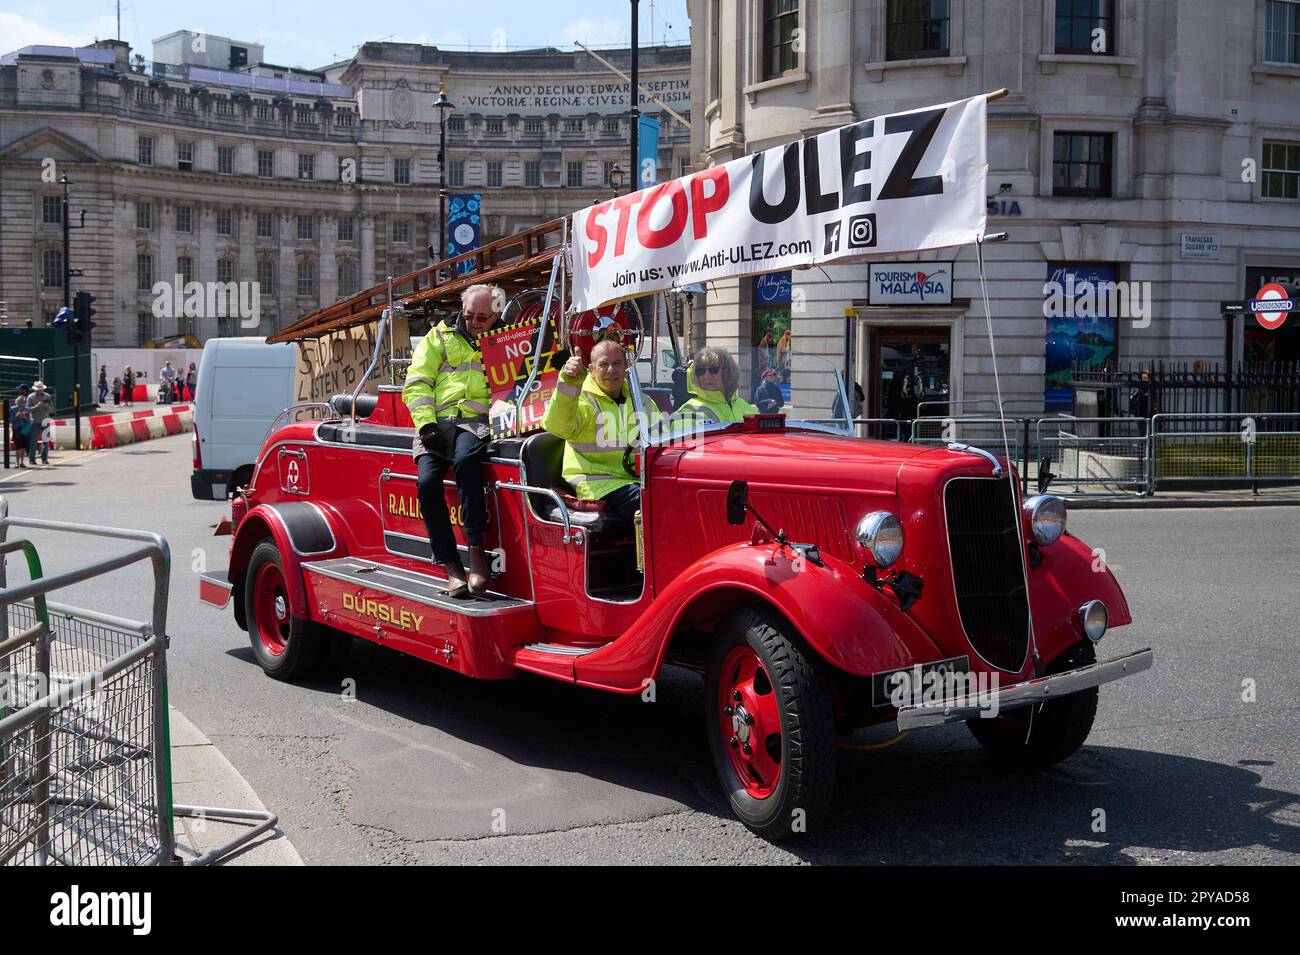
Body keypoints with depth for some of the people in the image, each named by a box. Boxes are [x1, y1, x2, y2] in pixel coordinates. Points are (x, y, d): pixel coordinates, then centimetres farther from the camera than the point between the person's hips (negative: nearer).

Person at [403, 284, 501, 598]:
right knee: (428, 483, -24)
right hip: (438, 422, 2)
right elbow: (417, 382, 9)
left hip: (477, 422, -2)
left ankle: (476, 551, -32)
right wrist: (426, 422, -5)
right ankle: (450, 566, -16)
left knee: (466, 461, -37)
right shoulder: (439, 337, 19)